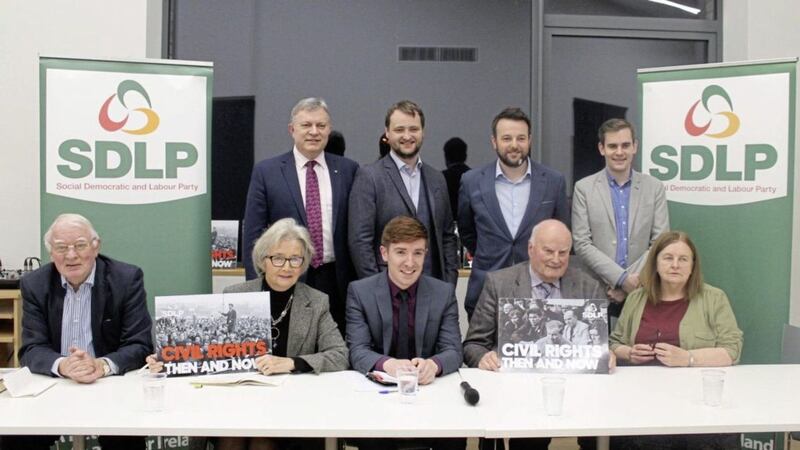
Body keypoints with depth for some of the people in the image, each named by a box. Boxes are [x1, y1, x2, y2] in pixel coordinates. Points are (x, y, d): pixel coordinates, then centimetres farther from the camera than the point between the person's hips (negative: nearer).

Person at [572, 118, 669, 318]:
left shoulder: (654, 187, 6)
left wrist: (633, 281, -10)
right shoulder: (584, 188, 2)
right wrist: (622, 278, -13)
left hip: (641, 292, 1)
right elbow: (582, 244, -5)